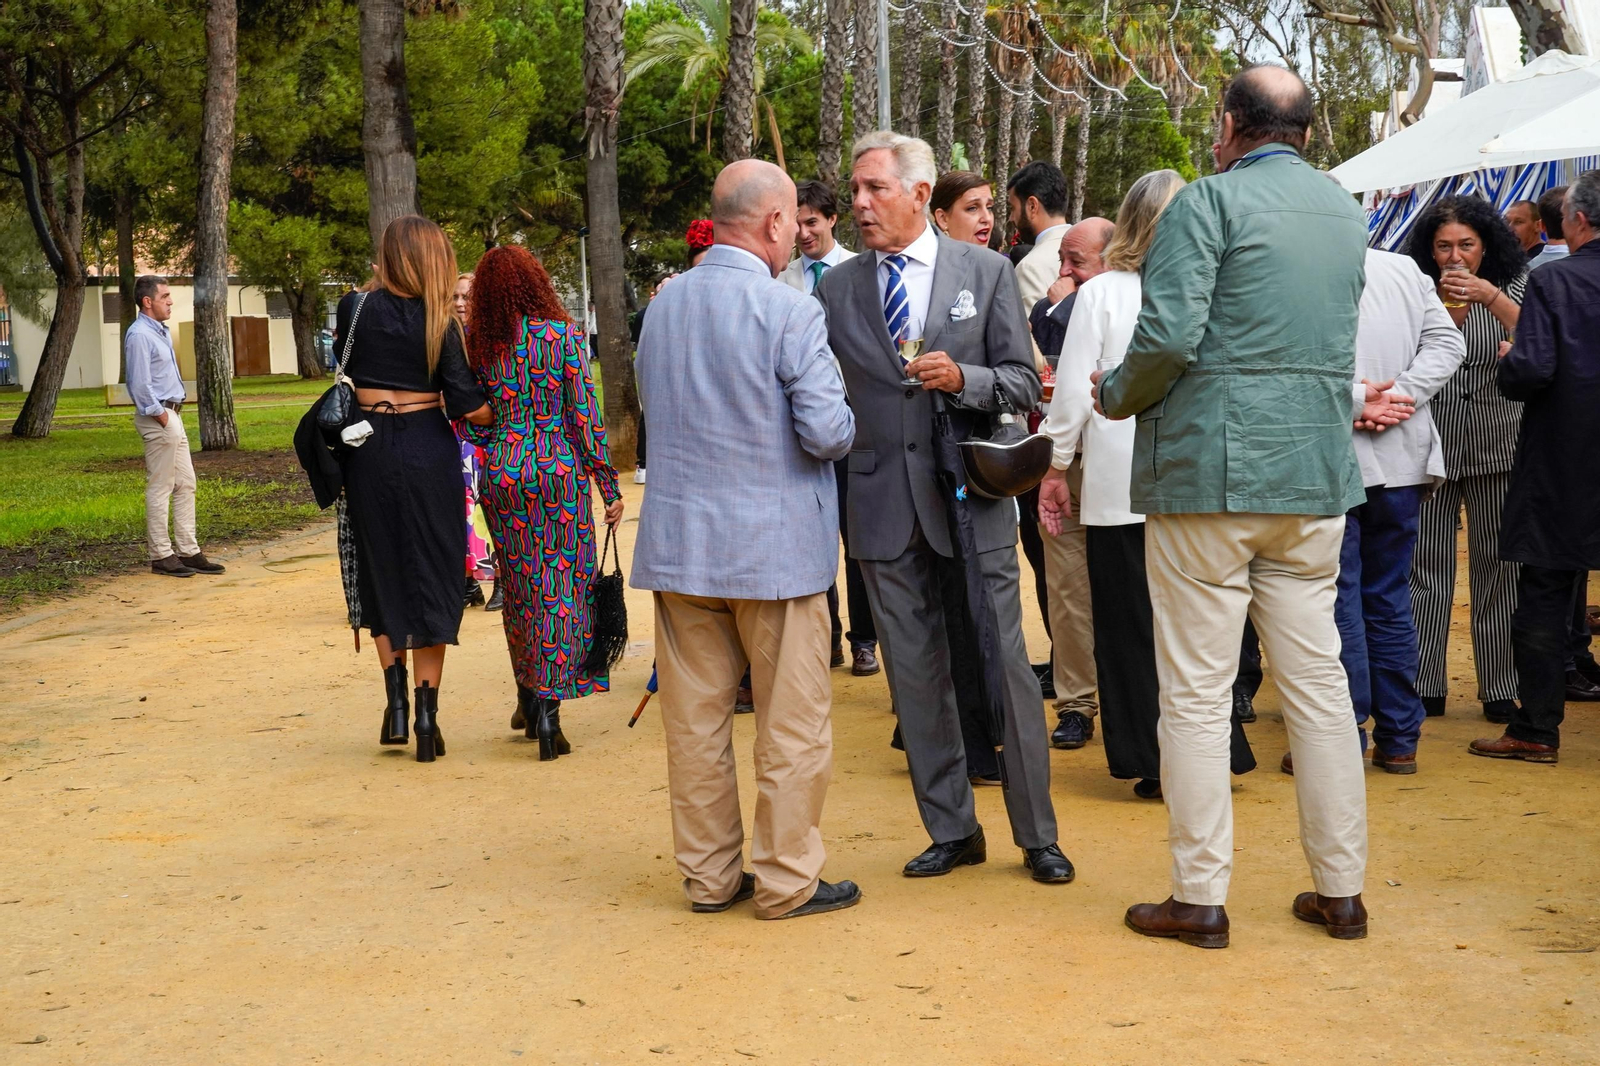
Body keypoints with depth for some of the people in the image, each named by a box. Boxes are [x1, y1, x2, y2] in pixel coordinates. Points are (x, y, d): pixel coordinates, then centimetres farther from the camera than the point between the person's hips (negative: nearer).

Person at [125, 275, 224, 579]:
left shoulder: (162, 332, 15)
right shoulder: (140, 335, -15)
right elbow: (140, 385, -20)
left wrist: (174, 416, 13)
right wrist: (162, 418, -16)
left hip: (173, 416, 10)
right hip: (157, 417, -10)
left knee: (185, 485, 10)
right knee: (159, 489, -4)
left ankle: (189, 551, 14)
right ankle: (161, 556, 2)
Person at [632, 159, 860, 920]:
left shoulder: (663, 305, 6)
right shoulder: (790, 313, -14)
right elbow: (827, 432, -17)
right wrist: (851, 421, 4)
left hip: (678, 539, 6)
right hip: (774, 546, -6)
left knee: (695, 717, 11)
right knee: (791, 723, 6)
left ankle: (708, 874, 20)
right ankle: (787, 878, 12)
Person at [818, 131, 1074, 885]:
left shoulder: (986, 272, 3)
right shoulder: (837, 288, 7)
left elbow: (1023, 384, 1)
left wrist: (964, 378, -17)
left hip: (970, 497, -2)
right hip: (884, 506, 2)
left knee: (1004, 666, 0)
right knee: (915, 676, 8)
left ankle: (1037, 836, 12)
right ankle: (951, 830, 21)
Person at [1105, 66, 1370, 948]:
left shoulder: (1210, 201, -8)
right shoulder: (1345, 213, 13)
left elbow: (1168, 336, -17)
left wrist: (1116, 397, 0)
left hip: (1209, 474, -6)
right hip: (1317, 476, 6)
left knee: (1197, 692, 1)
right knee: (1318, 680, 11)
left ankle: (1200, 898, 6)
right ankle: (1341, 890, 17)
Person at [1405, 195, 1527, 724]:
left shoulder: (1513, 284, 4)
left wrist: (1492, 298, -23)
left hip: (1496, 445, 0)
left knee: (1498, 566, 3)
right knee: (1424, 565, 2)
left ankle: (1501, 689, 11)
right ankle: (1423, 687, 10)